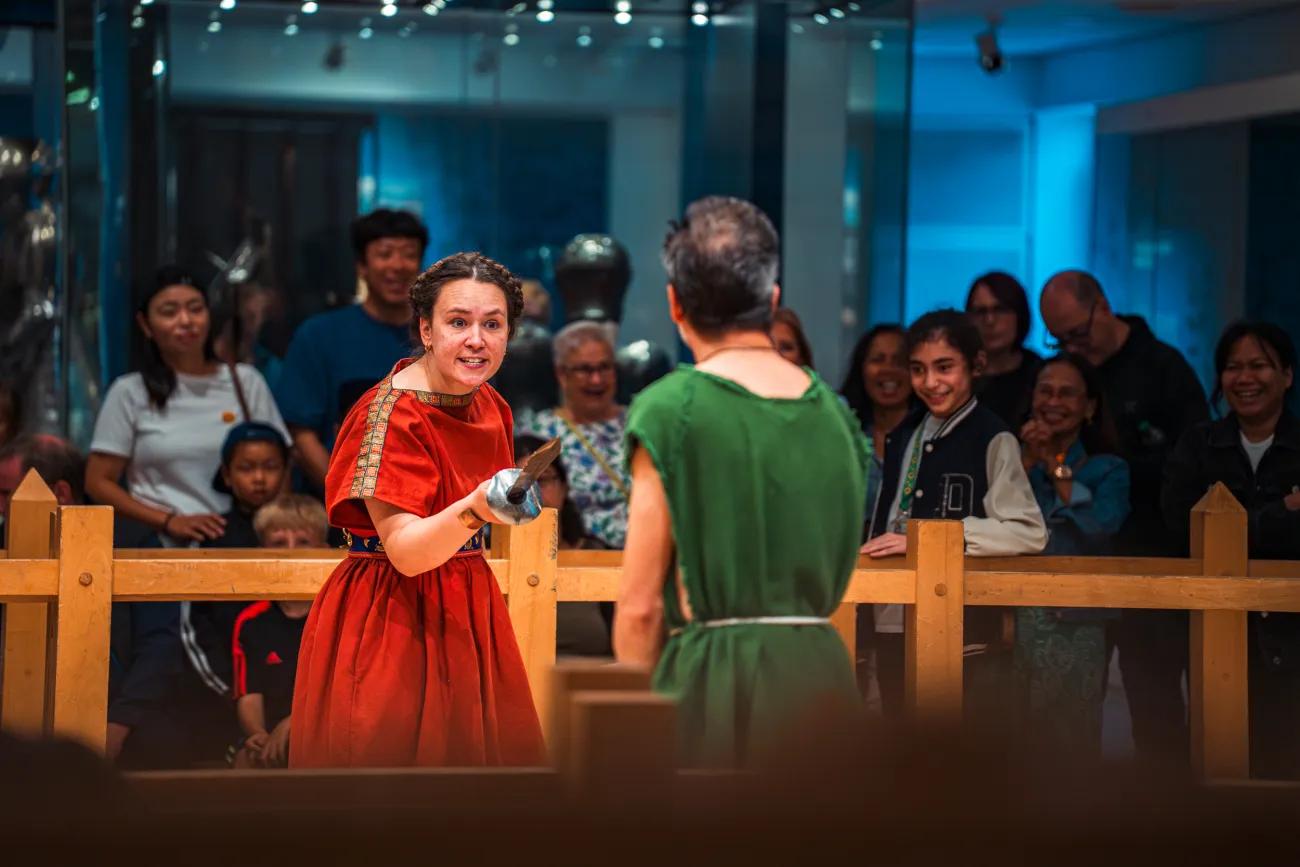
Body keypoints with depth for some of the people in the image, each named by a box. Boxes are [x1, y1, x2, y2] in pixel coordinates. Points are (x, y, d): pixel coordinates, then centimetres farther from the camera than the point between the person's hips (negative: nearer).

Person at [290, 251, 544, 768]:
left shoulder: (491, 408, 4)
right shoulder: (391, 414, -18)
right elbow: (405, 551, -26)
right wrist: (474, 510, -41)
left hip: (467, 613, 7)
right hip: (388, 623, -7)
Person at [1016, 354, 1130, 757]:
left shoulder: (1109, 470, 8)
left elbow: (1099, 527, -11)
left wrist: (1055, 467, -5)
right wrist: (1028, 462, -5)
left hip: (1076, 622, -2)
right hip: (1018, 616, 2)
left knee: (1072, 739, -6)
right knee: (1021, 738, 0)